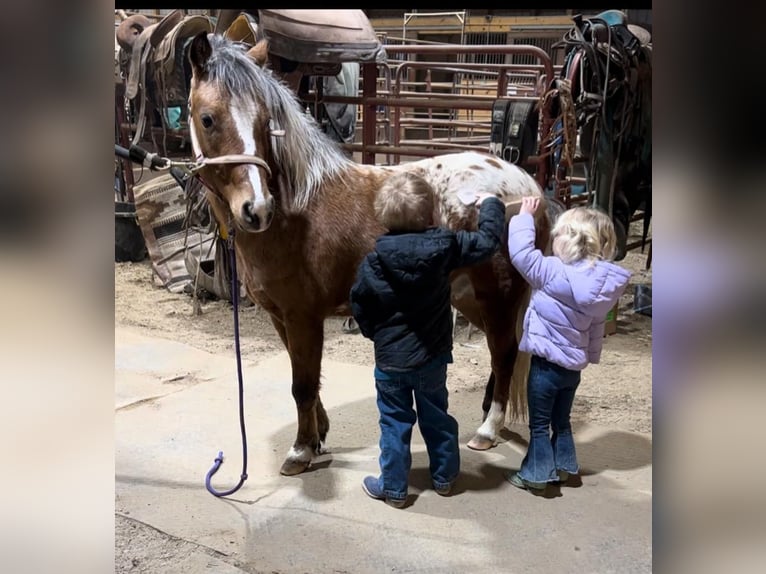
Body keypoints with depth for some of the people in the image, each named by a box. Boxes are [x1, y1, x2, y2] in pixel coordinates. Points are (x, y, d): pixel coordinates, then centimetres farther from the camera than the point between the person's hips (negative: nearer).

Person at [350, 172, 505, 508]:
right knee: (436, 417, 20)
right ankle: (444, 476, 35)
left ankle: (393, 487, 21)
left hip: (390, 359, -2)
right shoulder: (444, 247, -15)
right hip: (433, 356, 2)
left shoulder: (374, 262, -16)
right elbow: (487, 242, -4)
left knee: (395, 423, 12)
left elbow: (360, 308, -7)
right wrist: (490, 206, 13)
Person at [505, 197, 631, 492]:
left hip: (547, 362, -7)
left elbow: (522, 254, -21)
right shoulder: (602, 281, -1)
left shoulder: (555, 272, -24)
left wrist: (525, 216, -9)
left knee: (539, 423, 9)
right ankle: (563, 466, 34)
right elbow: (596, 326, 8)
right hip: (575, 363, 7)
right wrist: (591, 355, 19)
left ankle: (537, 474, 18)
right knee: (561, 420, 23)